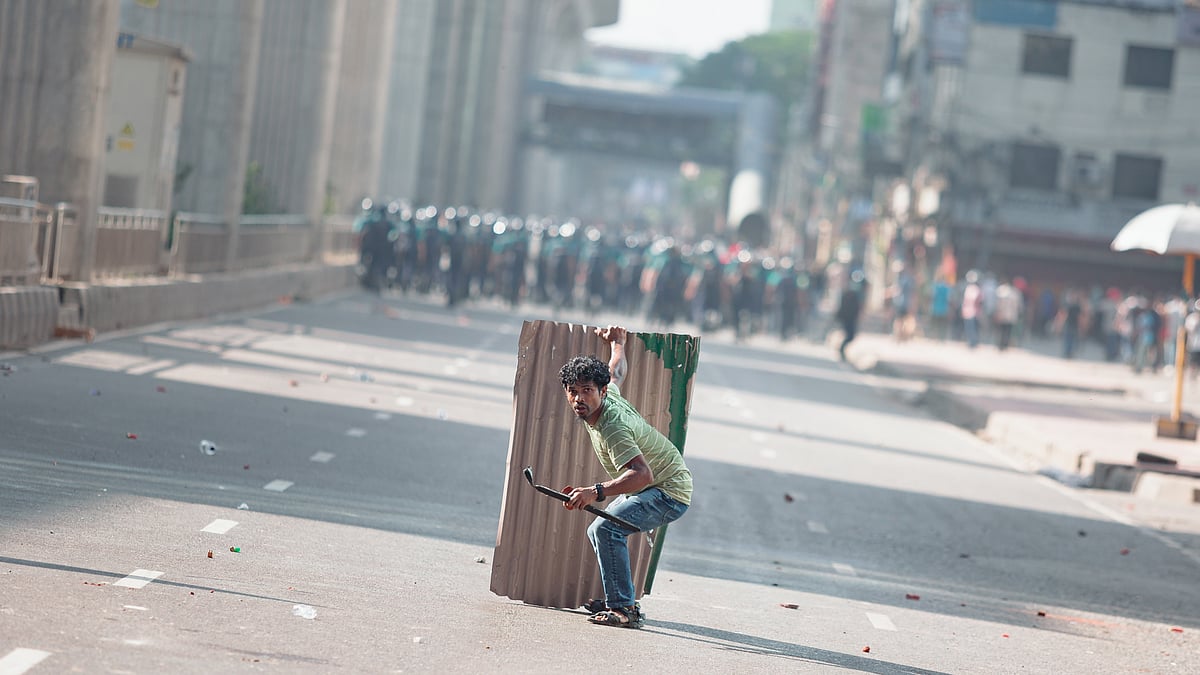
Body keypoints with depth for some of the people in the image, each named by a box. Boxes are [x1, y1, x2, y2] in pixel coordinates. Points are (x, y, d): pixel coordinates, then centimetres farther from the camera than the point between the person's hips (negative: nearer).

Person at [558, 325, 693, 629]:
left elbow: (643, 474, -45)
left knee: (606, 529, -28)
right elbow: (617, 371, 18)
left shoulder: (612, 428, -32)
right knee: (597, 531, 22)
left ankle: (623, 608, -28)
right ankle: (626, 601, 19)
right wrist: (617, 343, 37)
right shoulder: (609, 395, -5)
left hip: (669, 492, -11)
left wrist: (595, 492, -55)